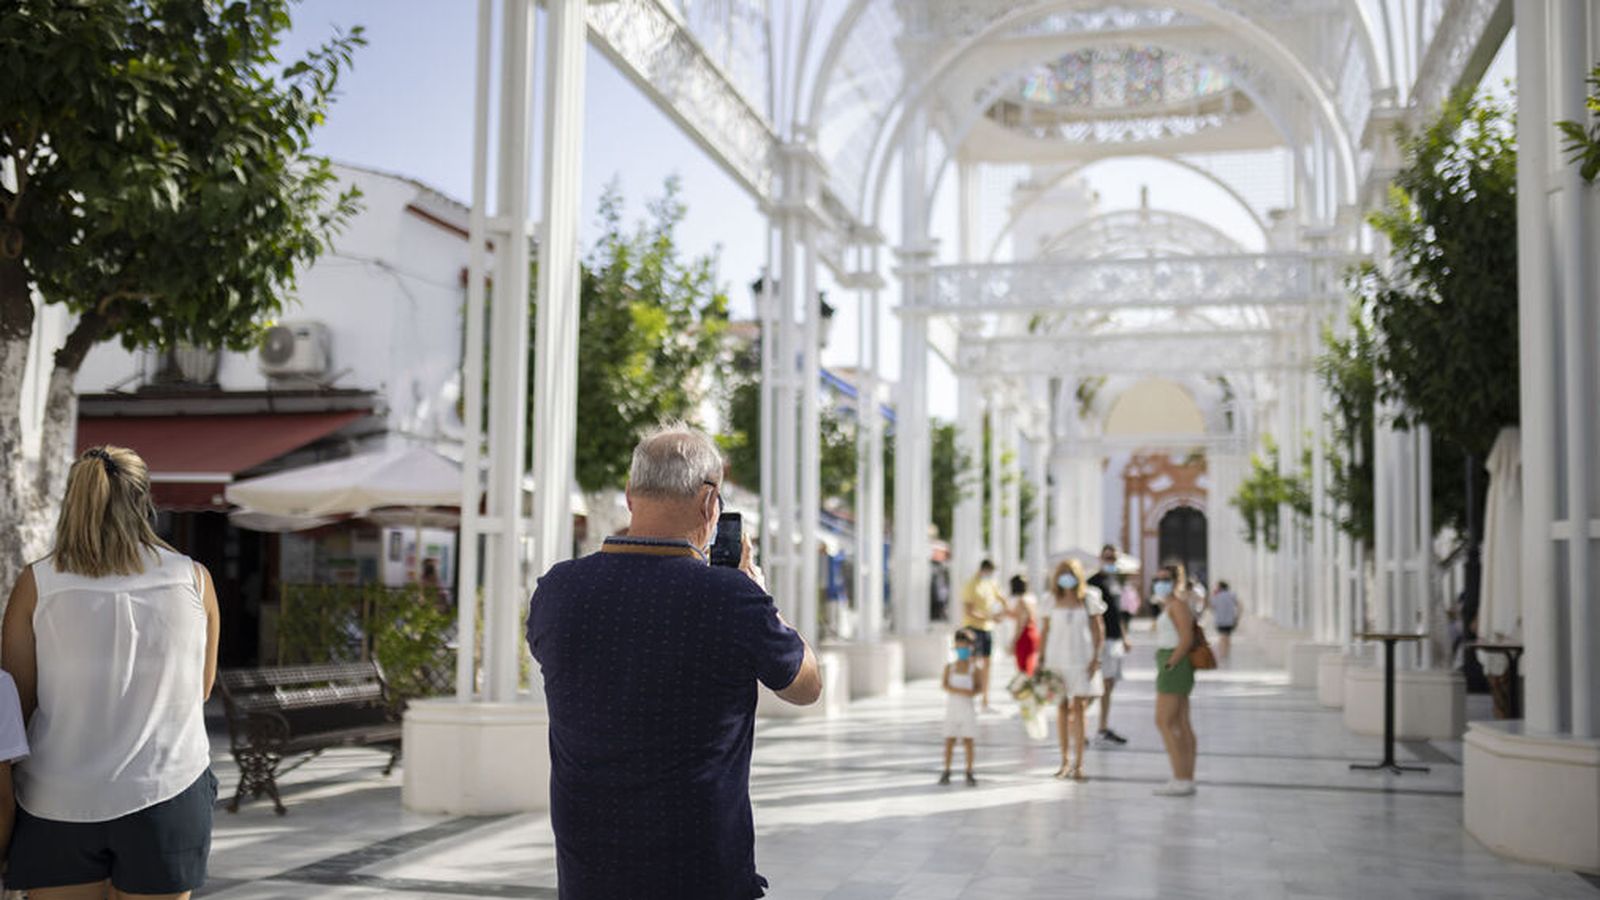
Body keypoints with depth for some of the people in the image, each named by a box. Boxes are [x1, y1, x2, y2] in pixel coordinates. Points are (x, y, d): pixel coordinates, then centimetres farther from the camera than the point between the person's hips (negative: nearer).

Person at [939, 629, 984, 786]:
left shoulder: (974, 668, 1)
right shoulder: (949, 667, 2)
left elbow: (979, 686, 2)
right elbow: (945, 685, -9)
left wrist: (974, 692, -21)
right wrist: (961, 691, -23)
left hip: (967, 708, -1)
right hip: (952, 707, 1)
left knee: (968, 741, -2)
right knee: (949, 739, 1)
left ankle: (969, 773, 5)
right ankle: (946, 772, 9)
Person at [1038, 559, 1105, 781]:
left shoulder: (1089, 598, 0)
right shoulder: (1054, 599, 7)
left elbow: (1098, 629, 0)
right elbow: (1046, 629, 10)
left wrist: (1096, 657, -7)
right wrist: (1042, 656, 3)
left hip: (1081, 660, -3)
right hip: (1057, 659, 3)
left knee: (1078, 709, -5)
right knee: (1062, 708, 7)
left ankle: (1078, 764, -2)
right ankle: (1065, 760, 16)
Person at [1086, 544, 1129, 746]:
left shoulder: (1115, 580, 18)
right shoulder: (1094, 581, -9)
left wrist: (1125, 637, 24)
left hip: (1116, 638, 9)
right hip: (1103, 639, -9)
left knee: (1110, 685, 10)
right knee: (1106, 684, -10)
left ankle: (1104, 729, 14)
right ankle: (1103, 730, -7)